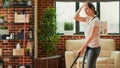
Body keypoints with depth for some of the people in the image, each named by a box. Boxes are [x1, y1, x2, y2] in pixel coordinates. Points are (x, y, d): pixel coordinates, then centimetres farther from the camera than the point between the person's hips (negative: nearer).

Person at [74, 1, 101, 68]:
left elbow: (92, 36, -22)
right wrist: (81, 7, 0)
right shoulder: (88, 19, 8)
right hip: (88, 47, 9)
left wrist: (83, 47, -24)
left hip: (94, 48, -8)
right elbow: (76, 17, 7)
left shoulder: (95, 20, -18)